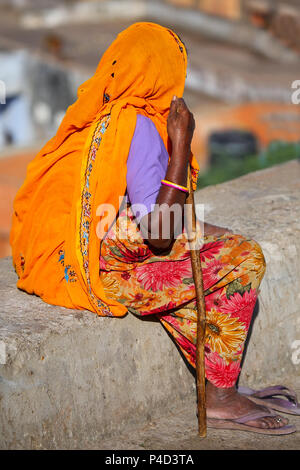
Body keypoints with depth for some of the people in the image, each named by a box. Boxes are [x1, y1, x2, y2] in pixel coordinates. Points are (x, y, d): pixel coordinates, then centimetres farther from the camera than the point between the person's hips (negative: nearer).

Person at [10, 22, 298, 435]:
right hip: (110, 276, -10)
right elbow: (159, 237, -23)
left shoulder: (91, 116, 8)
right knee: (244, 259, -6)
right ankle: (220, 397, 3)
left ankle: (218, 383, 24)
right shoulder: (140, 126, -19)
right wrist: (181, 143, -22)